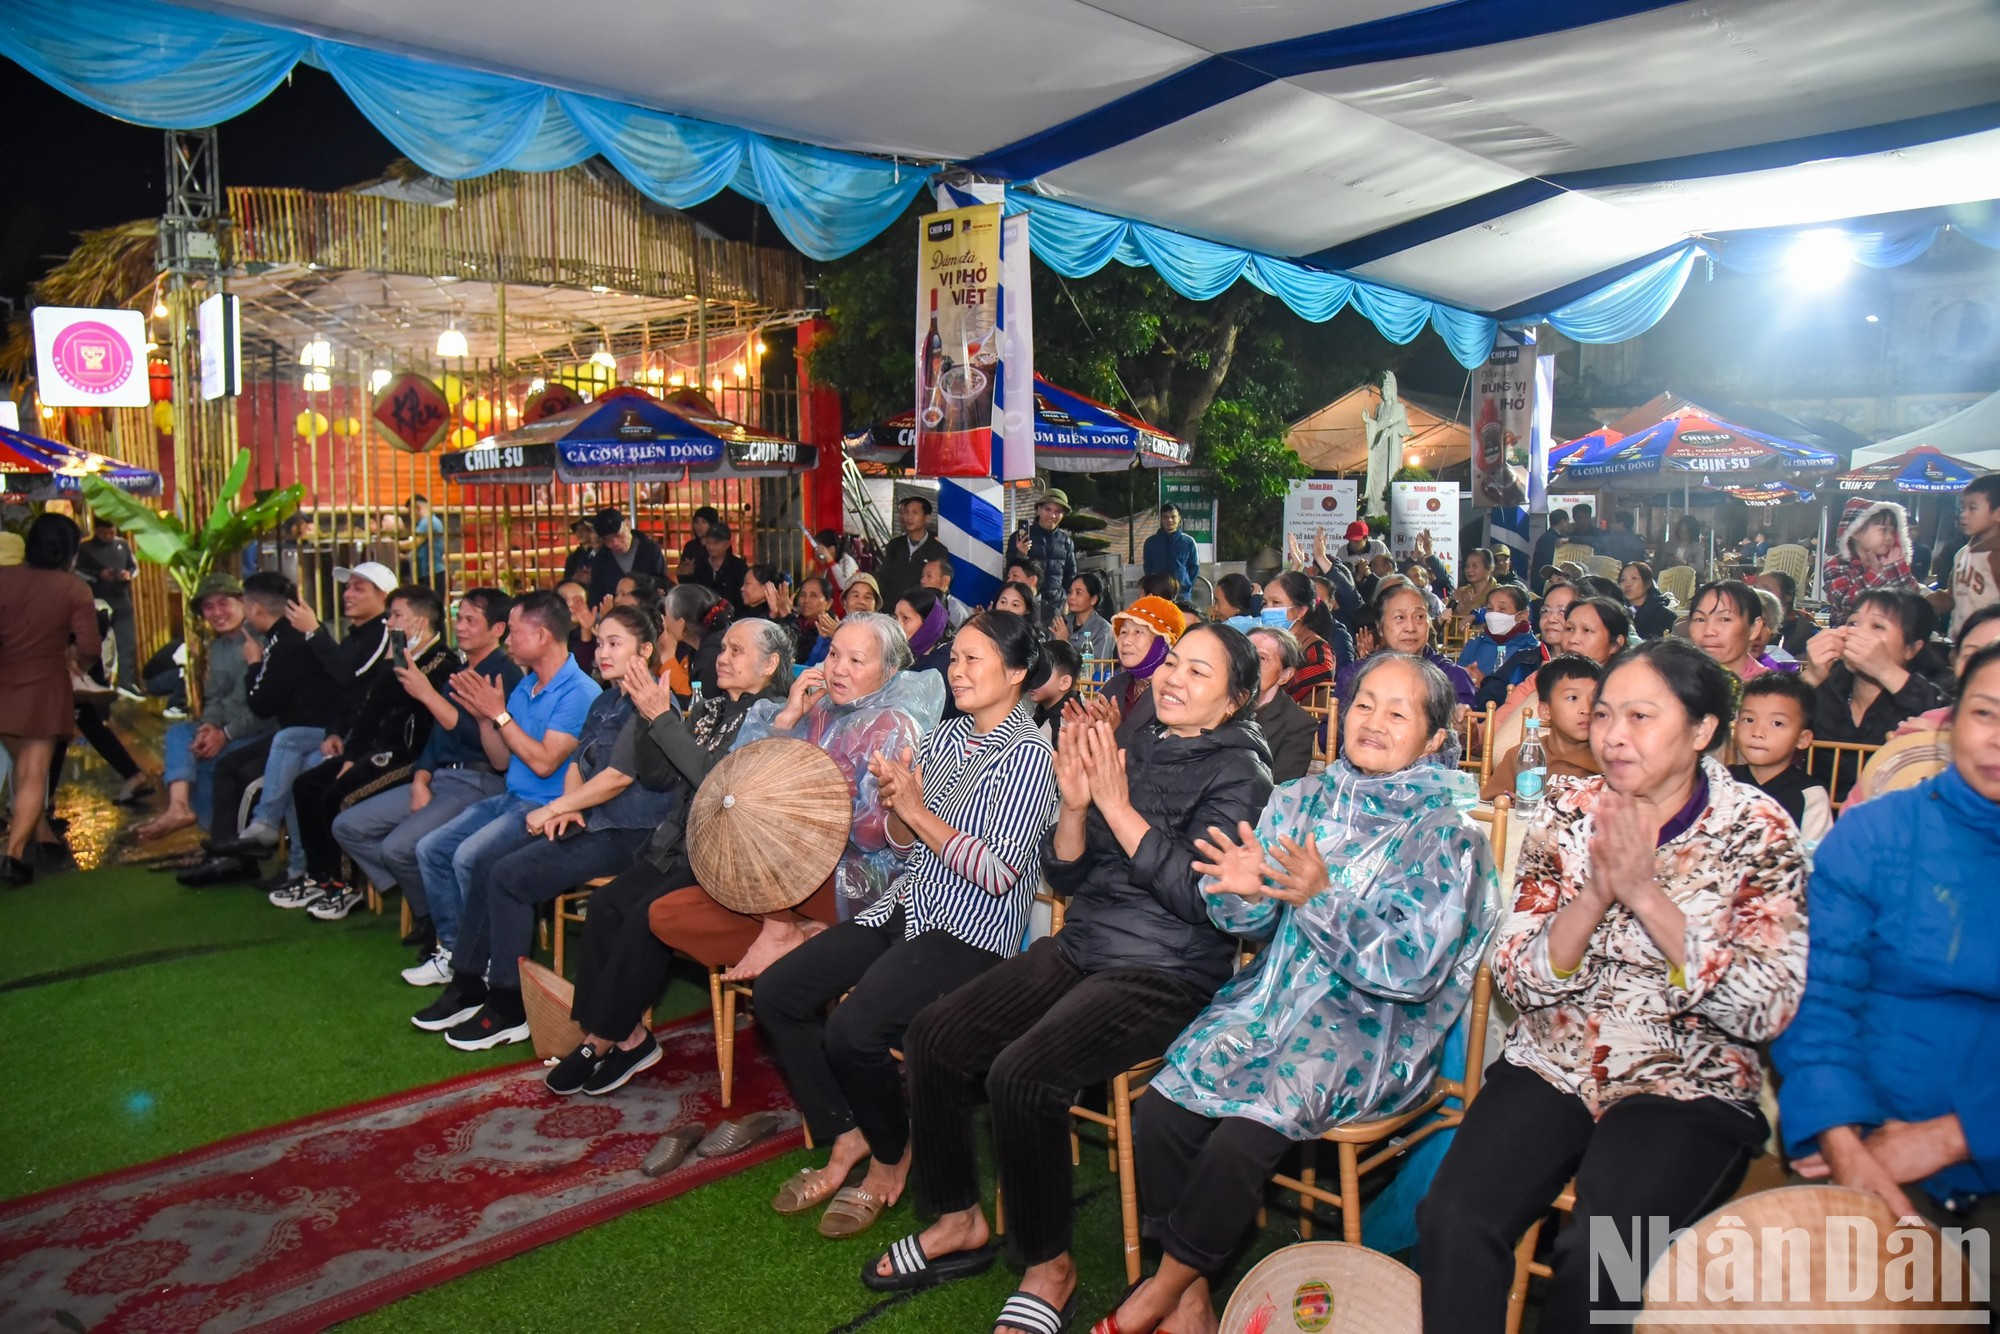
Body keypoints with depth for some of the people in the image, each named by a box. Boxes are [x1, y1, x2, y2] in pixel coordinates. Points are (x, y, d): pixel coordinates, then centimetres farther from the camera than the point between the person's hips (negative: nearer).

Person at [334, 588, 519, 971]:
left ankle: (443, 932, -3)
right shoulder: (457, 669, 17)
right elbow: (436, 734, 19)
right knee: (348, 827, 4)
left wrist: (428, 694, -20)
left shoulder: (504, 673, -10)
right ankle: (425, 909, 6)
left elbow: (481, 737, -22)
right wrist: (420, 781, 3)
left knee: (399, 847, -26)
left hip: (479, 783, -10)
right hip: (440, 778, 10)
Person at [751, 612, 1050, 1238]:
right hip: (905, 908, 8)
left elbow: (998, 871, -19)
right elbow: (904, 842, 14)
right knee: (776, 991, -4)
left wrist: (918, 810, -17)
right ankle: (846, 1136, 11)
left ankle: (891, 1160, 5)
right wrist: (893, 802, -8)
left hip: (970, 932, -8)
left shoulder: (1029, 755, -11)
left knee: (852, 1030, -25)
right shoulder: (944, 735, 12)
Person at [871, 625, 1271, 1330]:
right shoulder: (1134, 748, 12)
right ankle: (959, 1221, 12)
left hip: (1168, 975, -7)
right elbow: (1064, 876, 11)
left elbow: (1203, 897, -19)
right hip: (1079, 949, 7)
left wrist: (1118, 807, -20)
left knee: (1023, 1074, -27)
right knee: (934, 1036, -7)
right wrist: (1073, 804, -8)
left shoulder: (1238, 770, -6)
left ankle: (1048, 1269, -3)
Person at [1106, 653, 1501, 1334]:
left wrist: (1320, 899, -23)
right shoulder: (1302, 800, 8)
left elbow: (1412, 969, -13)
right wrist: (1243, 891, -15)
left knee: (1241, 1137, -26)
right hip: (1274, 997, 5)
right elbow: (1255, 925, 9)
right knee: (1160, 1108, -19)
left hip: (1371, 1026, -4)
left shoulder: (1448, 835, -5)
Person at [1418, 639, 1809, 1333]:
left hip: (1688, 1086, -2)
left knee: (1598, 1250, -27)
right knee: (1454, 1219, -22)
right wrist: (1597, 893, -18)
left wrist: (1646, 894, -21)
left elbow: (1767, 1011, -13)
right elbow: (1517, 979, -2)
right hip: (1552, 1064, 2)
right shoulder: (1569, 810, 2)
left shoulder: (1760, 831, -4)